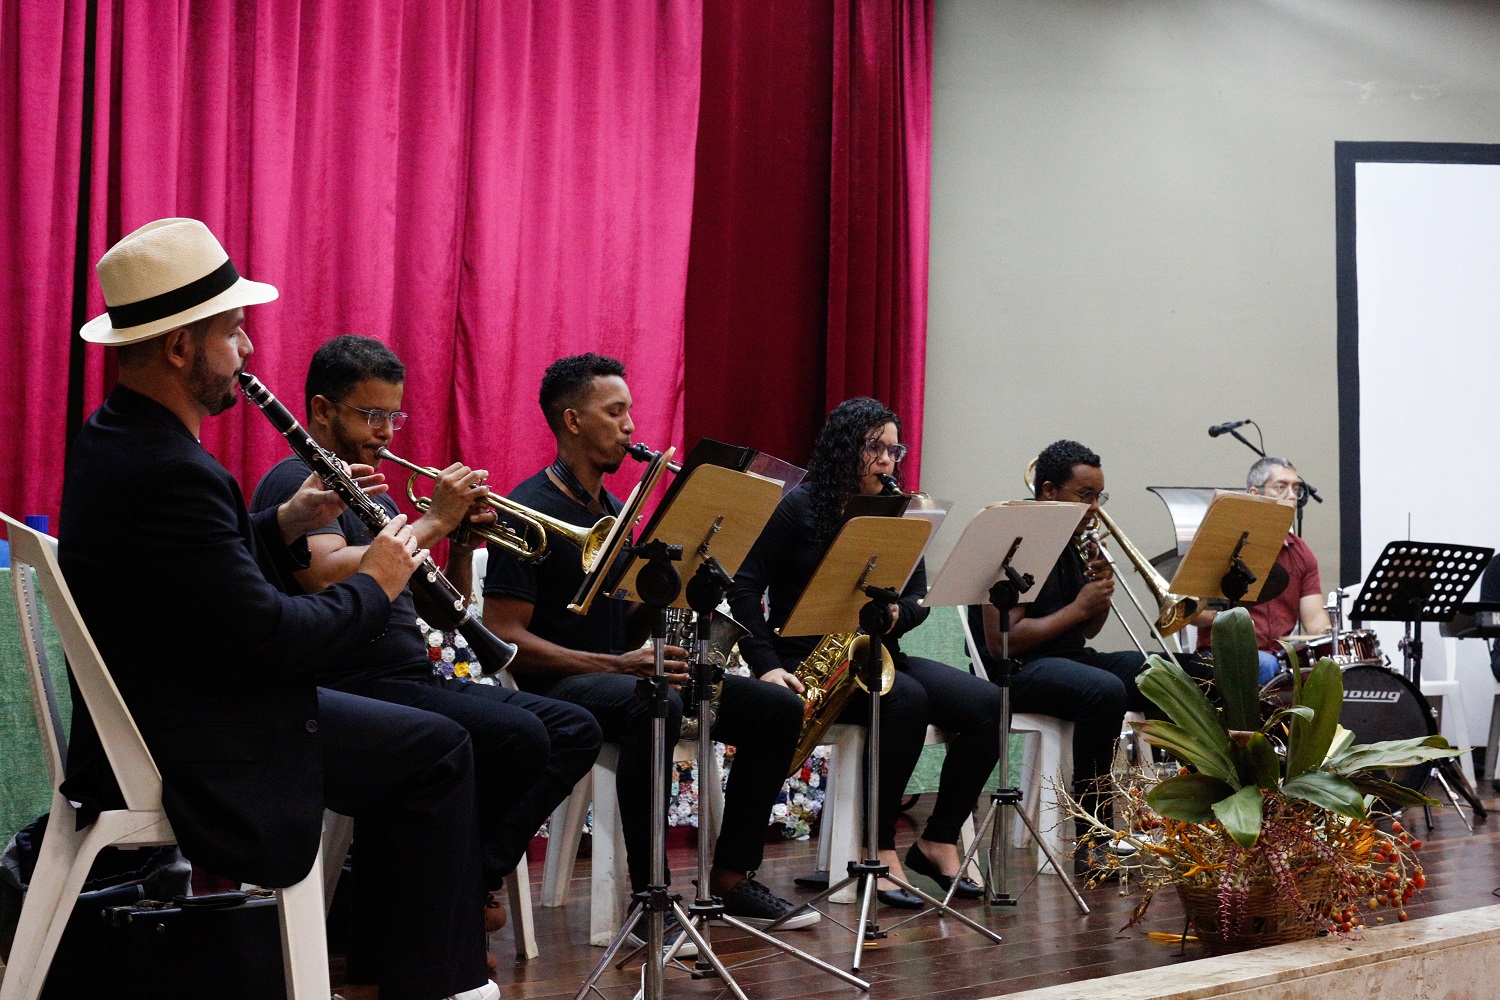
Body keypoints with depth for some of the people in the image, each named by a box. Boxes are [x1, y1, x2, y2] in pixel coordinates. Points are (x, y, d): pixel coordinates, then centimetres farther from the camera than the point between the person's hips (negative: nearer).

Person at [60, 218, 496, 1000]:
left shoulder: (117, 439, 5)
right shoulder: (166, 472, -27)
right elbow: (270, 637, -27)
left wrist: (288, 523, 3)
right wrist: (374, 584, -12)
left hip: (153, 713, 10)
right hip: (199, 758, -10)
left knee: (423, 743, 20)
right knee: (436, 750, -1)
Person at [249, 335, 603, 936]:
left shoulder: (370, 492, 24)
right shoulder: (297, 481, -3)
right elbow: (328, 577, -25)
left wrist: (462, 545, 3)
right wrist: (433, 522, -17)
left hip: (415, 680, 9)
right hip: (350, 685, -9)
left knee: (575, 729, -5)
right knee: (518, 734, -28)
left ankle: (478, 872, -11)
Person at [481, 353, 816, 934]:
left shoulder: (615, 510, 17)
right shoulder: (531, 510, -10)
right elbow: (504, 637, -18)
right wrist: (616, 665, -24)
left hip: (628, 672, 9)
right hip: (556, 685, -9)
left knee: (778, 709, -4)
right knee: (655, 709, -41)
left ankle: (731, 879, 3)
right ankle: (647, 896, -32)